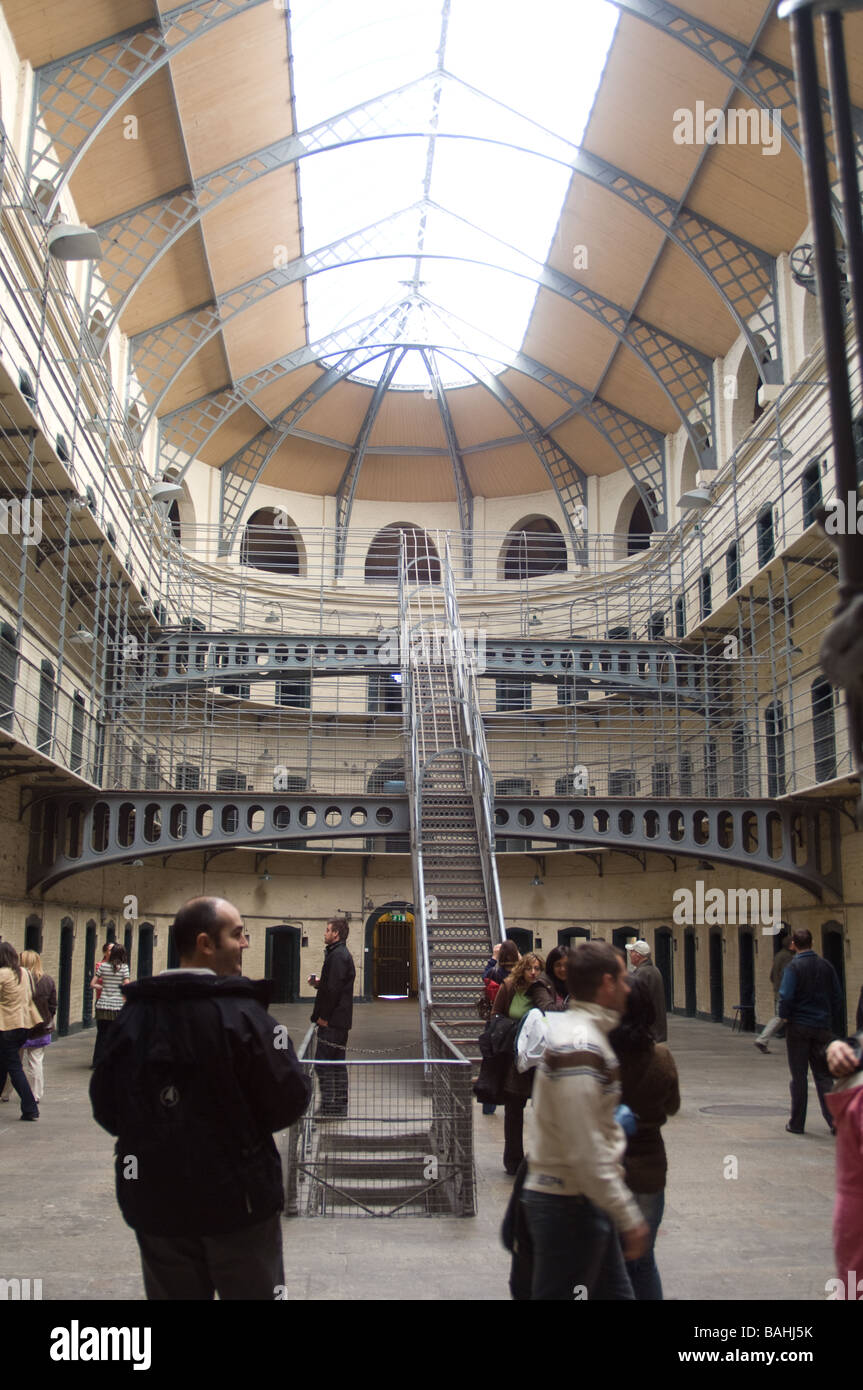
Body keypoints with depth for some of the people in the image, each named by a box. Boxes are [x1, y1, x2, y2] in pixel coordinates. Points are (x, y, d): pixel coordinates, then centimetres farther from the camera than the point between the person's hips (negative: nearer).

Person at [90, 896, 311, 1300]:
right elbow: (289, 1103, -17)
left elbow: (106, 1108, 5)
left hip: (154, 1202, 5)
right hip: (236, 1200, -5)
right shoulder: (242, 1015, -18)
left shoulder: (132, 1016, -2)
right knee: (253, 1290, 12)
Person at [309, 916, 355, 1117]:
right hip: (340, 1019, 11)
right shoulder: (342, 954, 17)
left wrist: (324, 1016, -17)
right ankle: (340, 1106, 19)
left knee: (323, 1063, -7)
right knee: (337, 1062, 14)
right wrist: (319, 982, 7)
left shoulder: (337, 955, -16)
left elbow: (333, 989, -22)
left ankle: (329, 1107, -5)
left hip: (332, 1021, -11)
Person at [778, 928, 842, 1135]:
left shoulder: (793, 968, -11)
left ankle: (797, 1123, 10)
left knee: (799, 1077, 4)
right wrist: (832, 1023, 14)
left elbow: (786, 996, -18)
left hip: (799, 1027, -4)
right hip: (822, 1027, 4)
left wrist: (784, 1017, -1)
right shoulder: (826, 966, 5)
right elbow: (837, 996, 8)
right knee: (823, 1075, 11)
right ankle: (834, 1120, 1)